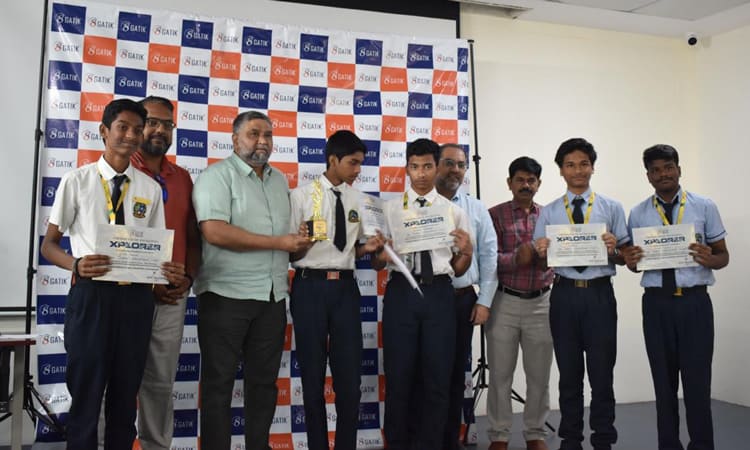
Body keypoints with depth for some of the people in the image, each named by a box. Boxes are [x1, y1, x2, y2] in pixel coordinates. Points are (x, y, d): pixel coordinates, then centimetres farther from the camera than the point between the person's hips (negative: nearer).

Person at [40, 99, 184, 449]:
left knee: (126, 394, 14)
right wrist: (75, 264, -19)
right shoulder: (77, 180, 0)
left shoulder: (150, 188, 8)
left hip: (136, 297, 3)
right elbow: (49, 243, 2)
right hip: (91, 294, -2)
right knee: (85, 393, 6)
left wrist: (171, 272, -12)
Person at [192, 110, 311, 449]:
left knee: (264, 380, 13)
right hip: (227, 294, -6)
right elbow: (215, 231, -20)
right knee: (219, 382, 4)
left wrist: (298, 240, 0)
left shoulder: (280, 180, 15)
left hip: (273, 296, 7)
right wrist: (279, 243, -17)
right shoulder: (217, 175, -7)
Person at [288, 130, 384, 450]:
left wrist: (366, 247, -4)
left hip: (345, 287, 4)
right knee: (313, 375, 9)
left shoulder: (358, 200, 9)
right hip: (311, 286, -3)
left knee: (349, 376, 7)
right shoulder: (301, 195, -4)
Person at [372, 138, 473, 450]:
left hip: (439, 293, 1)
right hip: (401, 292, 0)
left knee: (438, 377, 7)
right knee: (399, 376, 6)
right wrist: (382, 255, -18)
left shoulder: (454, 211, 8)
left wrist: (466, 251, -14)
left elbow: (458, 271, 8)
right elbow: (376, 264, 5)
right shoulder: (390, 209, 7)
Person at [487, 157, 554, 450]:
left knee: (539, 373, 10)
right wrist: (516, 258, -24)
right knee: (500, 373, 5)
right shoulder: (495, 214, 2)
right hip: (504, 301, -2)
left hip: (541, 302, 3)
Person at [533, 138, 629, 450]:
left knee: (601, 371, 5)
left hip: (600, 295, -1)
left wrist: (614, 250, -20)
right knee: (569, 372, 12)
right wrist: (541, 252, -18)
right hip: (565, 295, 1)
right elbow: (540, 260, 4)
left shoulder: (612, 208, 4)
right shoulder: (548, 212, 7)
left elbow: (625, 257, 1)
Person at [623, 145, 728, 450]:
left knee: (697, 380, 1)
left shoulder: (704, 207, 2)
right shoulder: (638, 214, 7)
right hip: (656, 304, 2)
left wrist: (710, 259, -19)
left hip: (695, 302, -2)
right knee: (663, 381, 11)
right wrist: (631, 261, -13)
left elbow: (723, 256, 4)